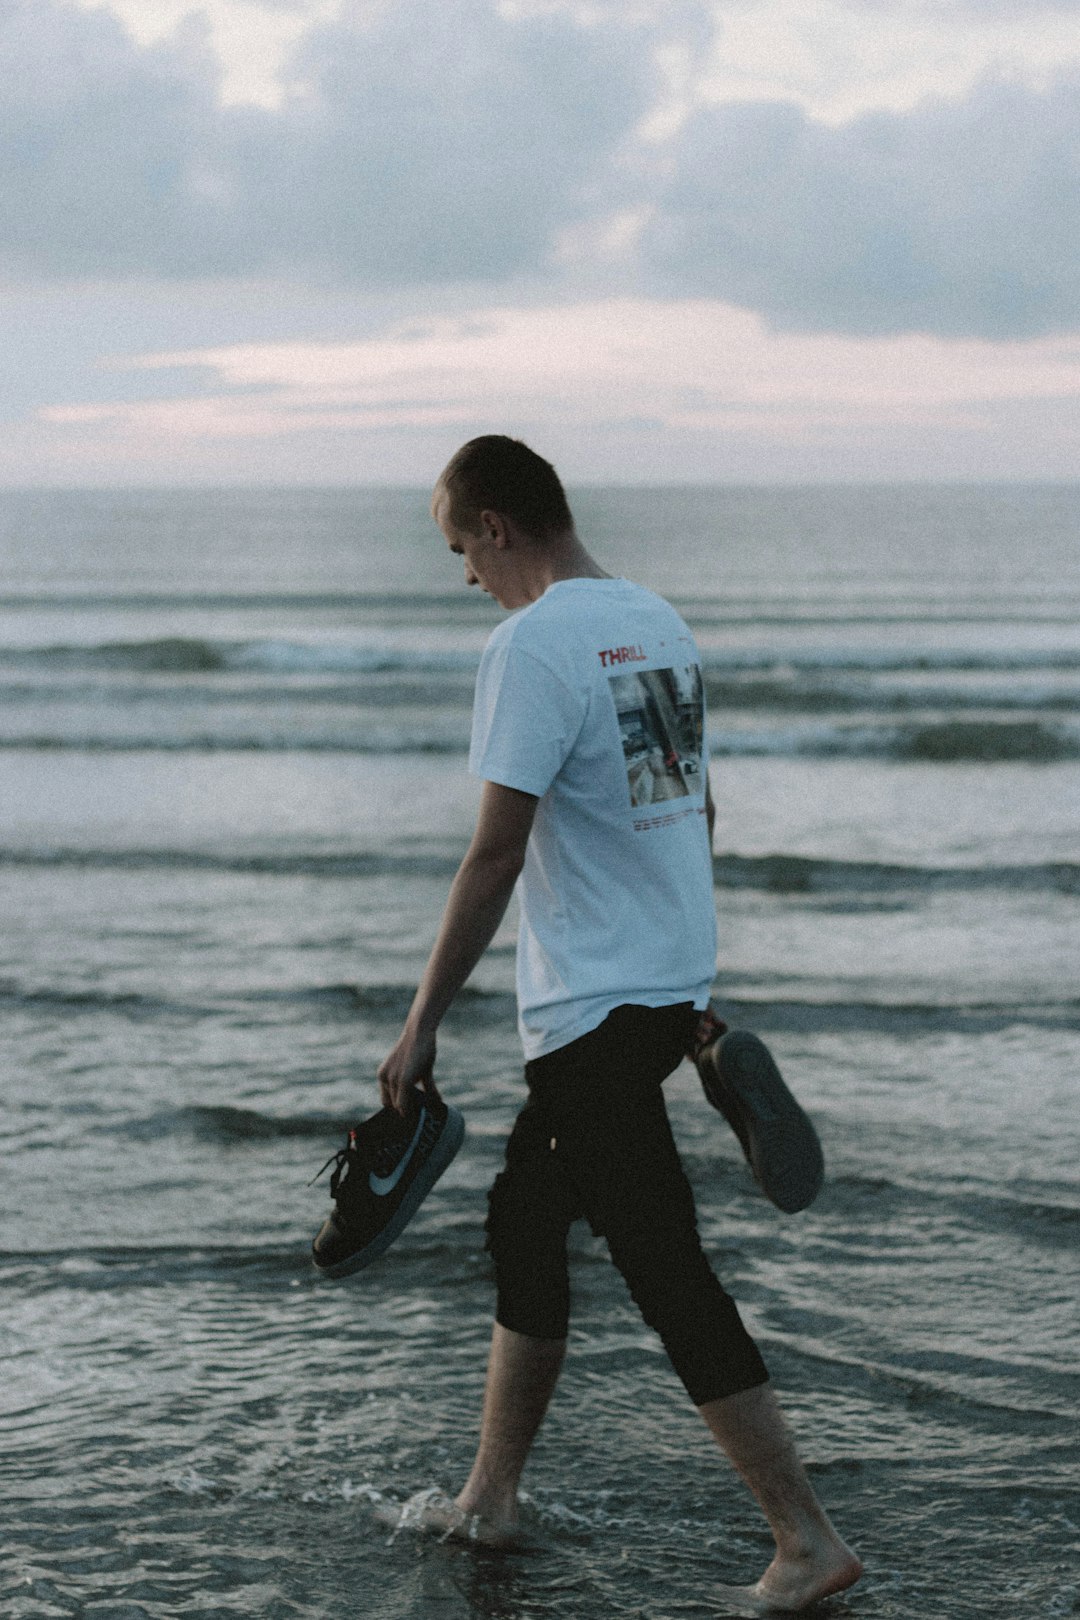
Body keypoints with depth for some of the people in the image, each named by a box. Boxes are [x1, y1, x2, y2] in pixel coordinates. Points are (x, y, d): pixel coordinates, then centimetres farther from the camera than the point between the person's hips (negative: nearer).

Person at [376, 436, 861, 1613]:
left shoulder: (532, 645, -16)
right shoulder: (659, 623, 11)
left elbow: (496, 858, -19)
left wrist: (421, 1026, -14)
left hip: (593, 1008, -9)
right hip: (673, 984, 9)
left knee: (664, 1269, -6)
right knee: (523, 1225, 20)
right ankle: (488, 1499, 29)